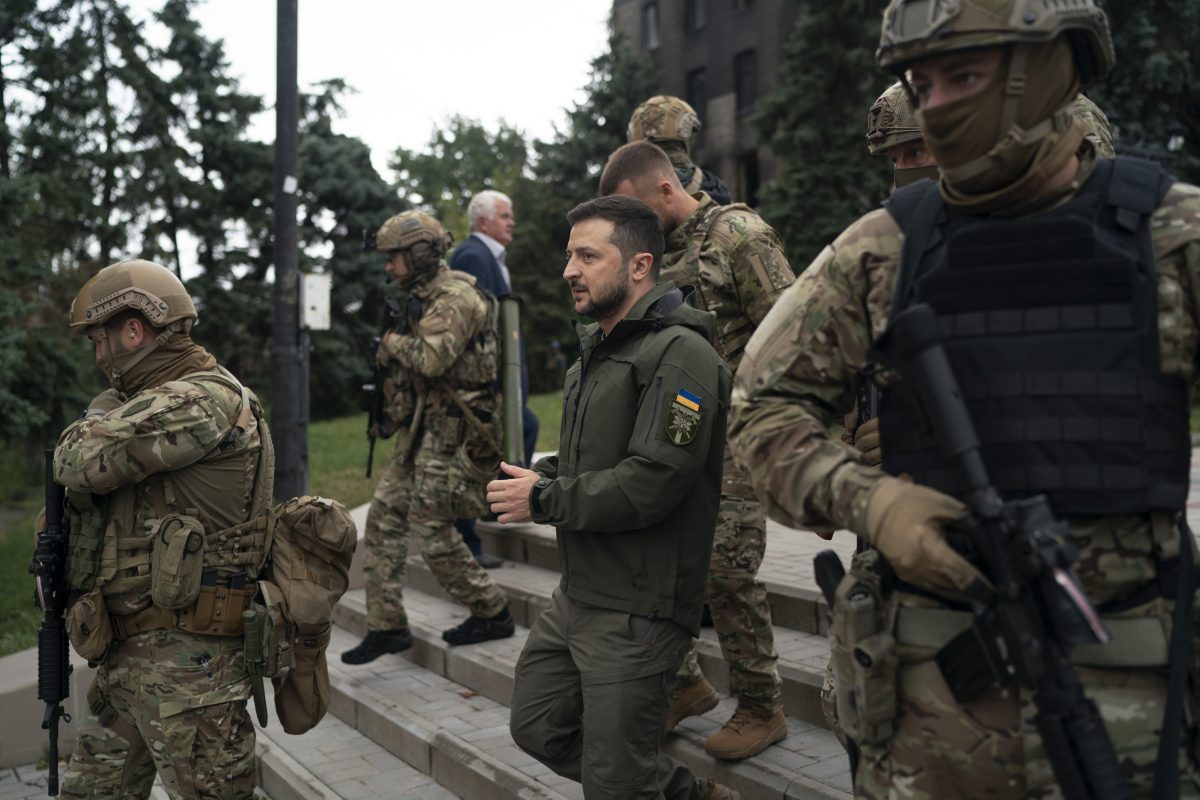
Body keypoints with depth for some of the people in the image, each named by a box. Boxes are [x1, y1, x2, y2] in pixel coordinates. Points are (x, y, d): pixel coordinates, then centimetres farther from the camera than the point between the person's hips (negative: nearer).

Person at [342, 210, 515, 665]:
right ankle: (387, 627, 14)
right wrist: (390, 355, 3)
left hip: (451, 430, -10)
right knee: (384, 518, 8)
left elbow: (430, 359, -29)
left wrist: (393, 342, -12)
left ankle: (491, 613, 11)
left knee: (432, 529, -6)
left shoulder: (455, 299, -16)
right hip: (421, 430, 10)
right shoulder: (423, 298, 15)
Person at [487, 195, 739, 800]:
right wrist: (540, 475, 4)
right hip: (577, 593, 10)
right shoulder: (597, 350, 15)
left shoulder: (679, 354, -17)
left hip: (637, 608, -10)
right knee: (537, 728, 19)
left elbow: (651, 483, -26)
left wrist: (543, 501, -16)